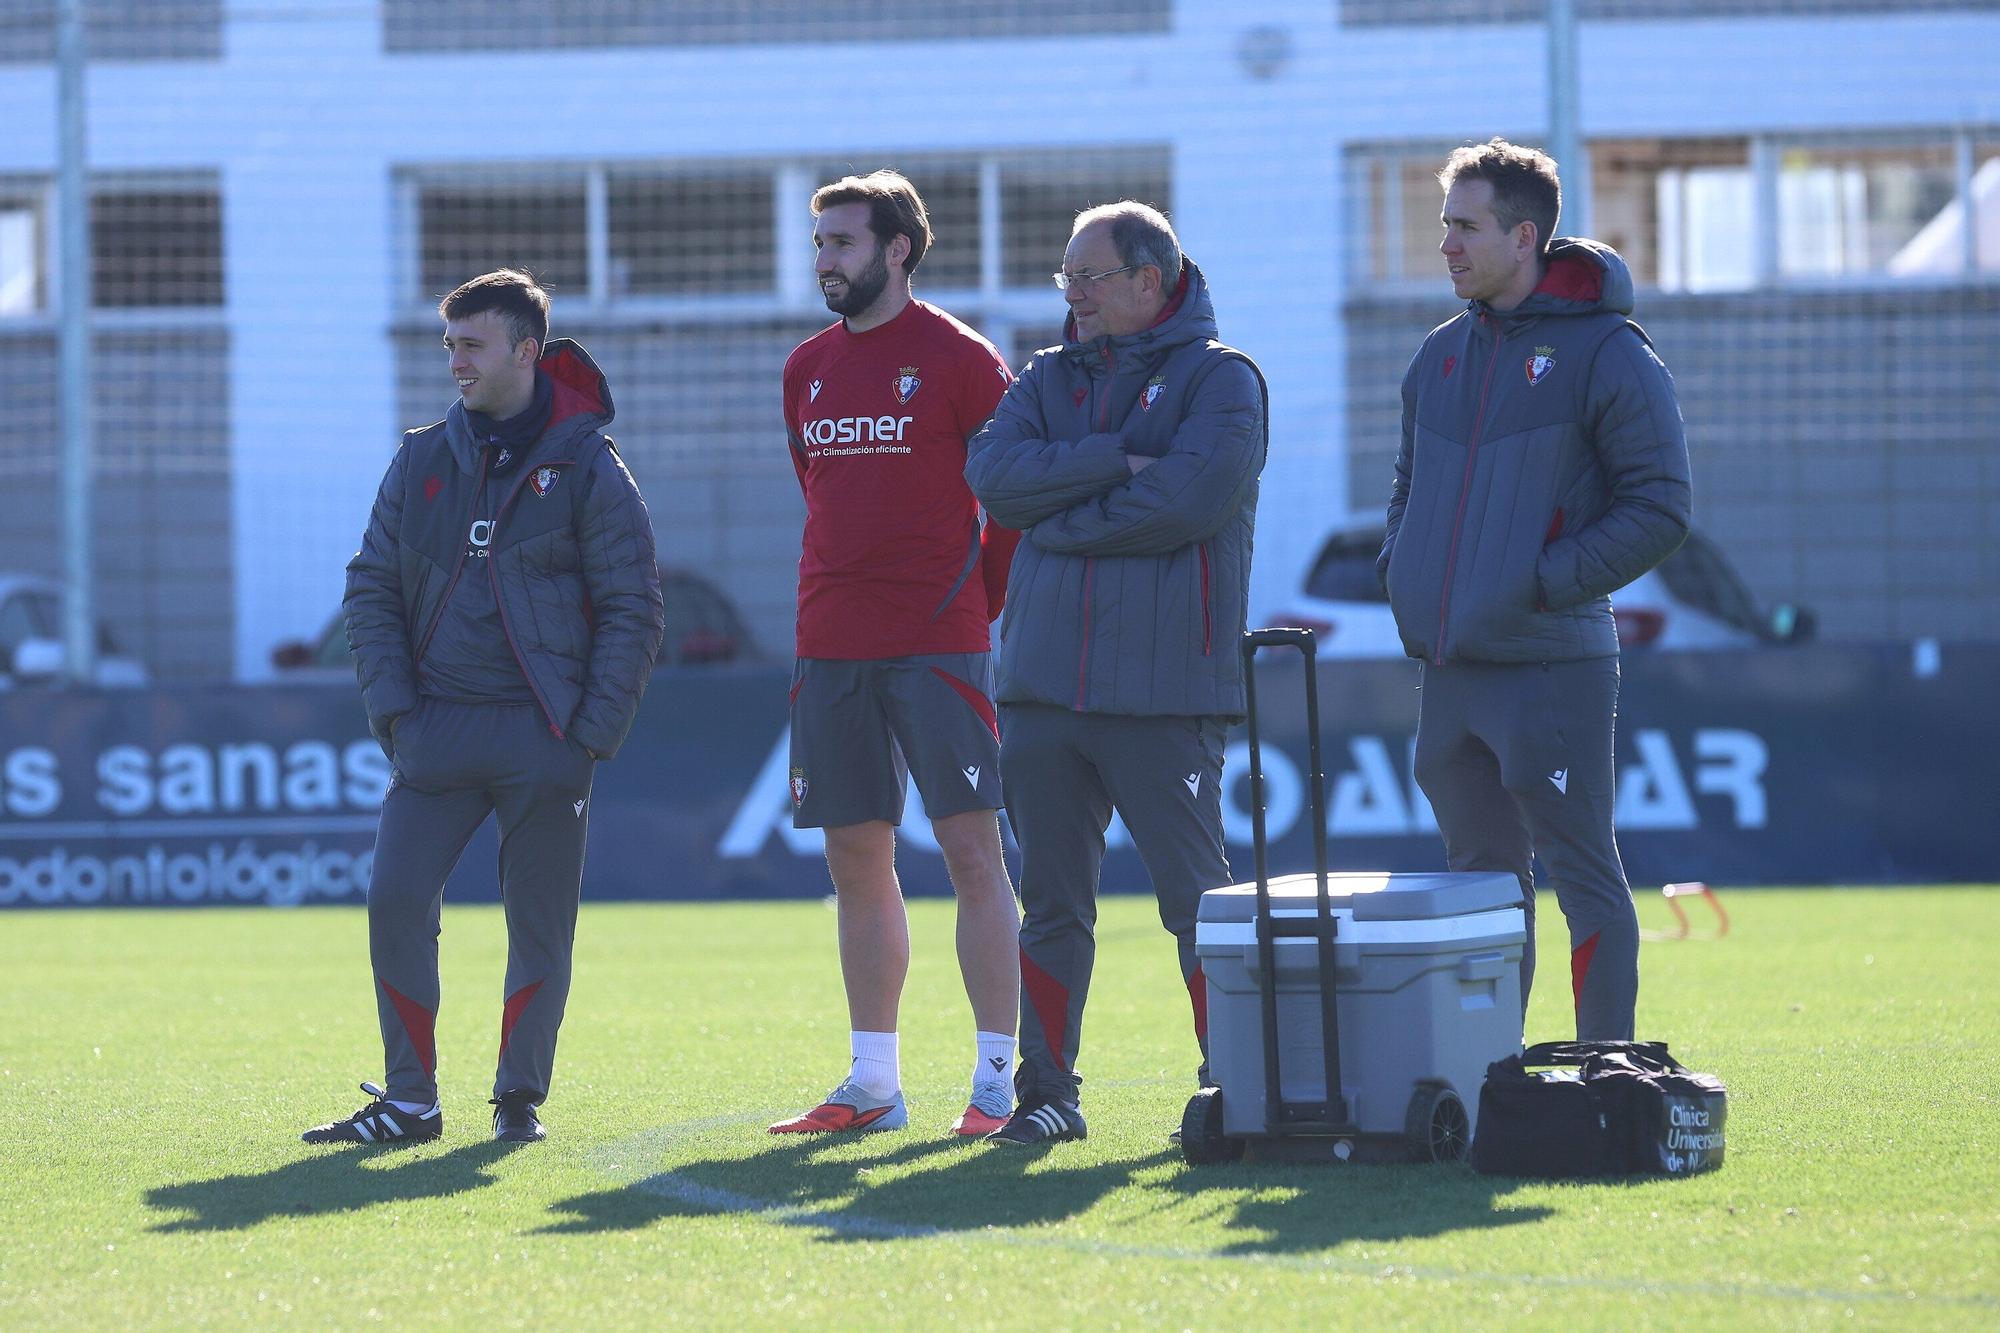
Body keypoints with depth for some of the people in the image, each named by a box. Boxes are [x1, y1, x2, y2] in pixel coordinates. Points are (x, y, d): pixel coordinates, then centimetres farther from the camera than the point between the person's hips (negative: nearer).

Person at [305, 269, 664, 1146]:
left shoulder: (587, 471, 0)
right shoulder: (420, 463, 10)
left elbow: (631, 612, -1)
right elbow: (371, 588, 11)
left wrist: (592, 733, -9)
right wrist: (393, 707, -1)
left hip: (544, 739, -3)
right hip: (437, 735, 3)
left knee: (540, 925, 2)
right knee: (395, 902, -7)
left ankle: (520, 1098, 14)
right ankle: (408, 1100, 1)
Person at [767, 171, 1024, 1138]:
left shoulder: (956, 359, -4)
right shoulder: (809, 369, 13)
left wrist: (977, 601, 1)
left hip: (937, 647, -6)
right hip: (830, 648, 6)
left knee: (972, 850, -6)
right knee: (856, 859, 8)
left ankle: (998, 1078, -5)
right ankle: (873, 1083, 14)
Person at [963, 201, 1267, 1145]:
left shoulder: (1219, 379, -1)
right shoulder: (1050, 378, 15)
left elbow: (1192, 496, -17)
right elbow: (993, 474, -2)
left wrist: (1060, 520, -7)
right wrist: (1114, 463, -13)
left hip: (1164, 691, -5)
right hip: (1044, 683, 5)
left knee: (1198, 902, -3)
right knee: (1051, 902, 8)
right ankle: (1046, 1093, 15)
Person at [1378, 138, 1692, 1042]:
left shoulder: (1607, 354, -8)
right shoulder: (1442, 354, 14)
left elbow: (1660, 508, -10)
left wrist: (1547, 583, -15)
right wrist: (1400, 570, 8)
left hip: (1552, 669, -7)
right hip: (1448, 667, 7)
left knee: (1585, 880, -3)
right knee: (1483, 879, 13)